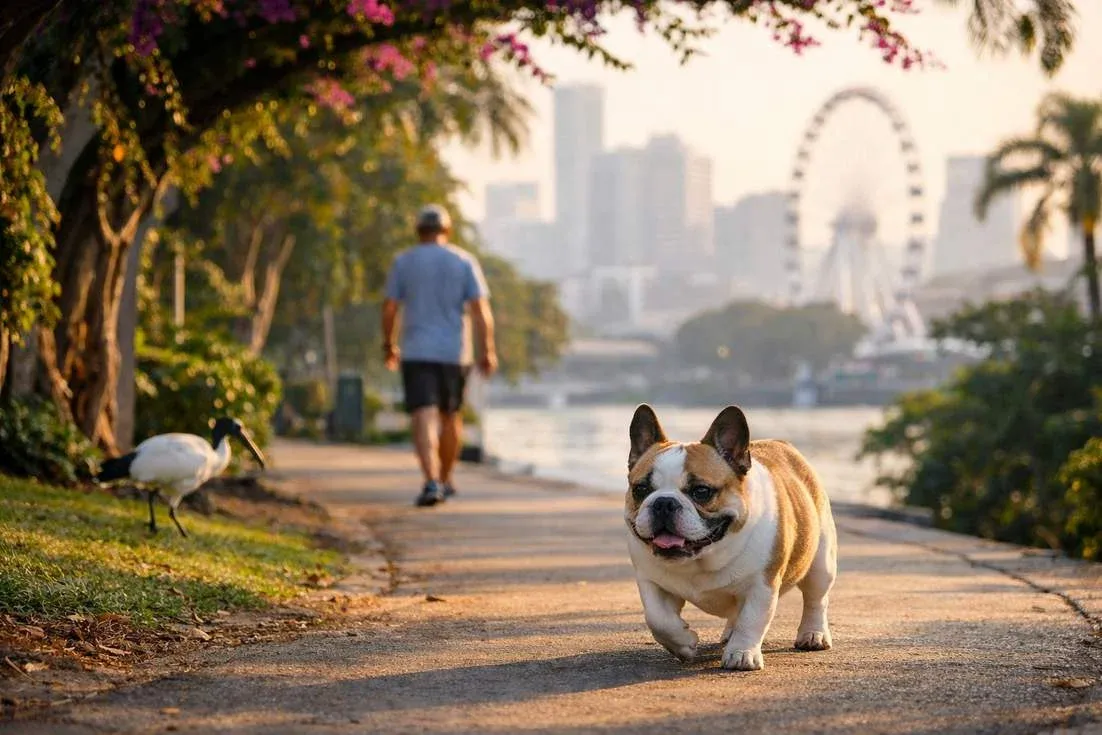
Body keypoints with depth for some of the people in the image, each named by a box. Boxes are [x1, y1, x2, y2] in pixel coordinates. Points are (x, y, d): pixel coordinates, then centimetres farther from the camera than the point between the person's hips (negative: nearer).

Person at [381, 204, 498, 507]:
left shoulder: (403, 262, 1)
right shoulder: (464, 262, 2)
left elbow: (389, 308, 1)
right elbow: (480, 309, -5)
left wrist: (388, 345, 14)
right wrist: (487, 351, -3)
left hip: (416, 353, -2)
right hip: (454, 352, 2)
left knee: (424, 419, -10)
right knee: (451, 416, 20)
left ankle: (432, 482, -27)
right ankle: (446, 479, 31)